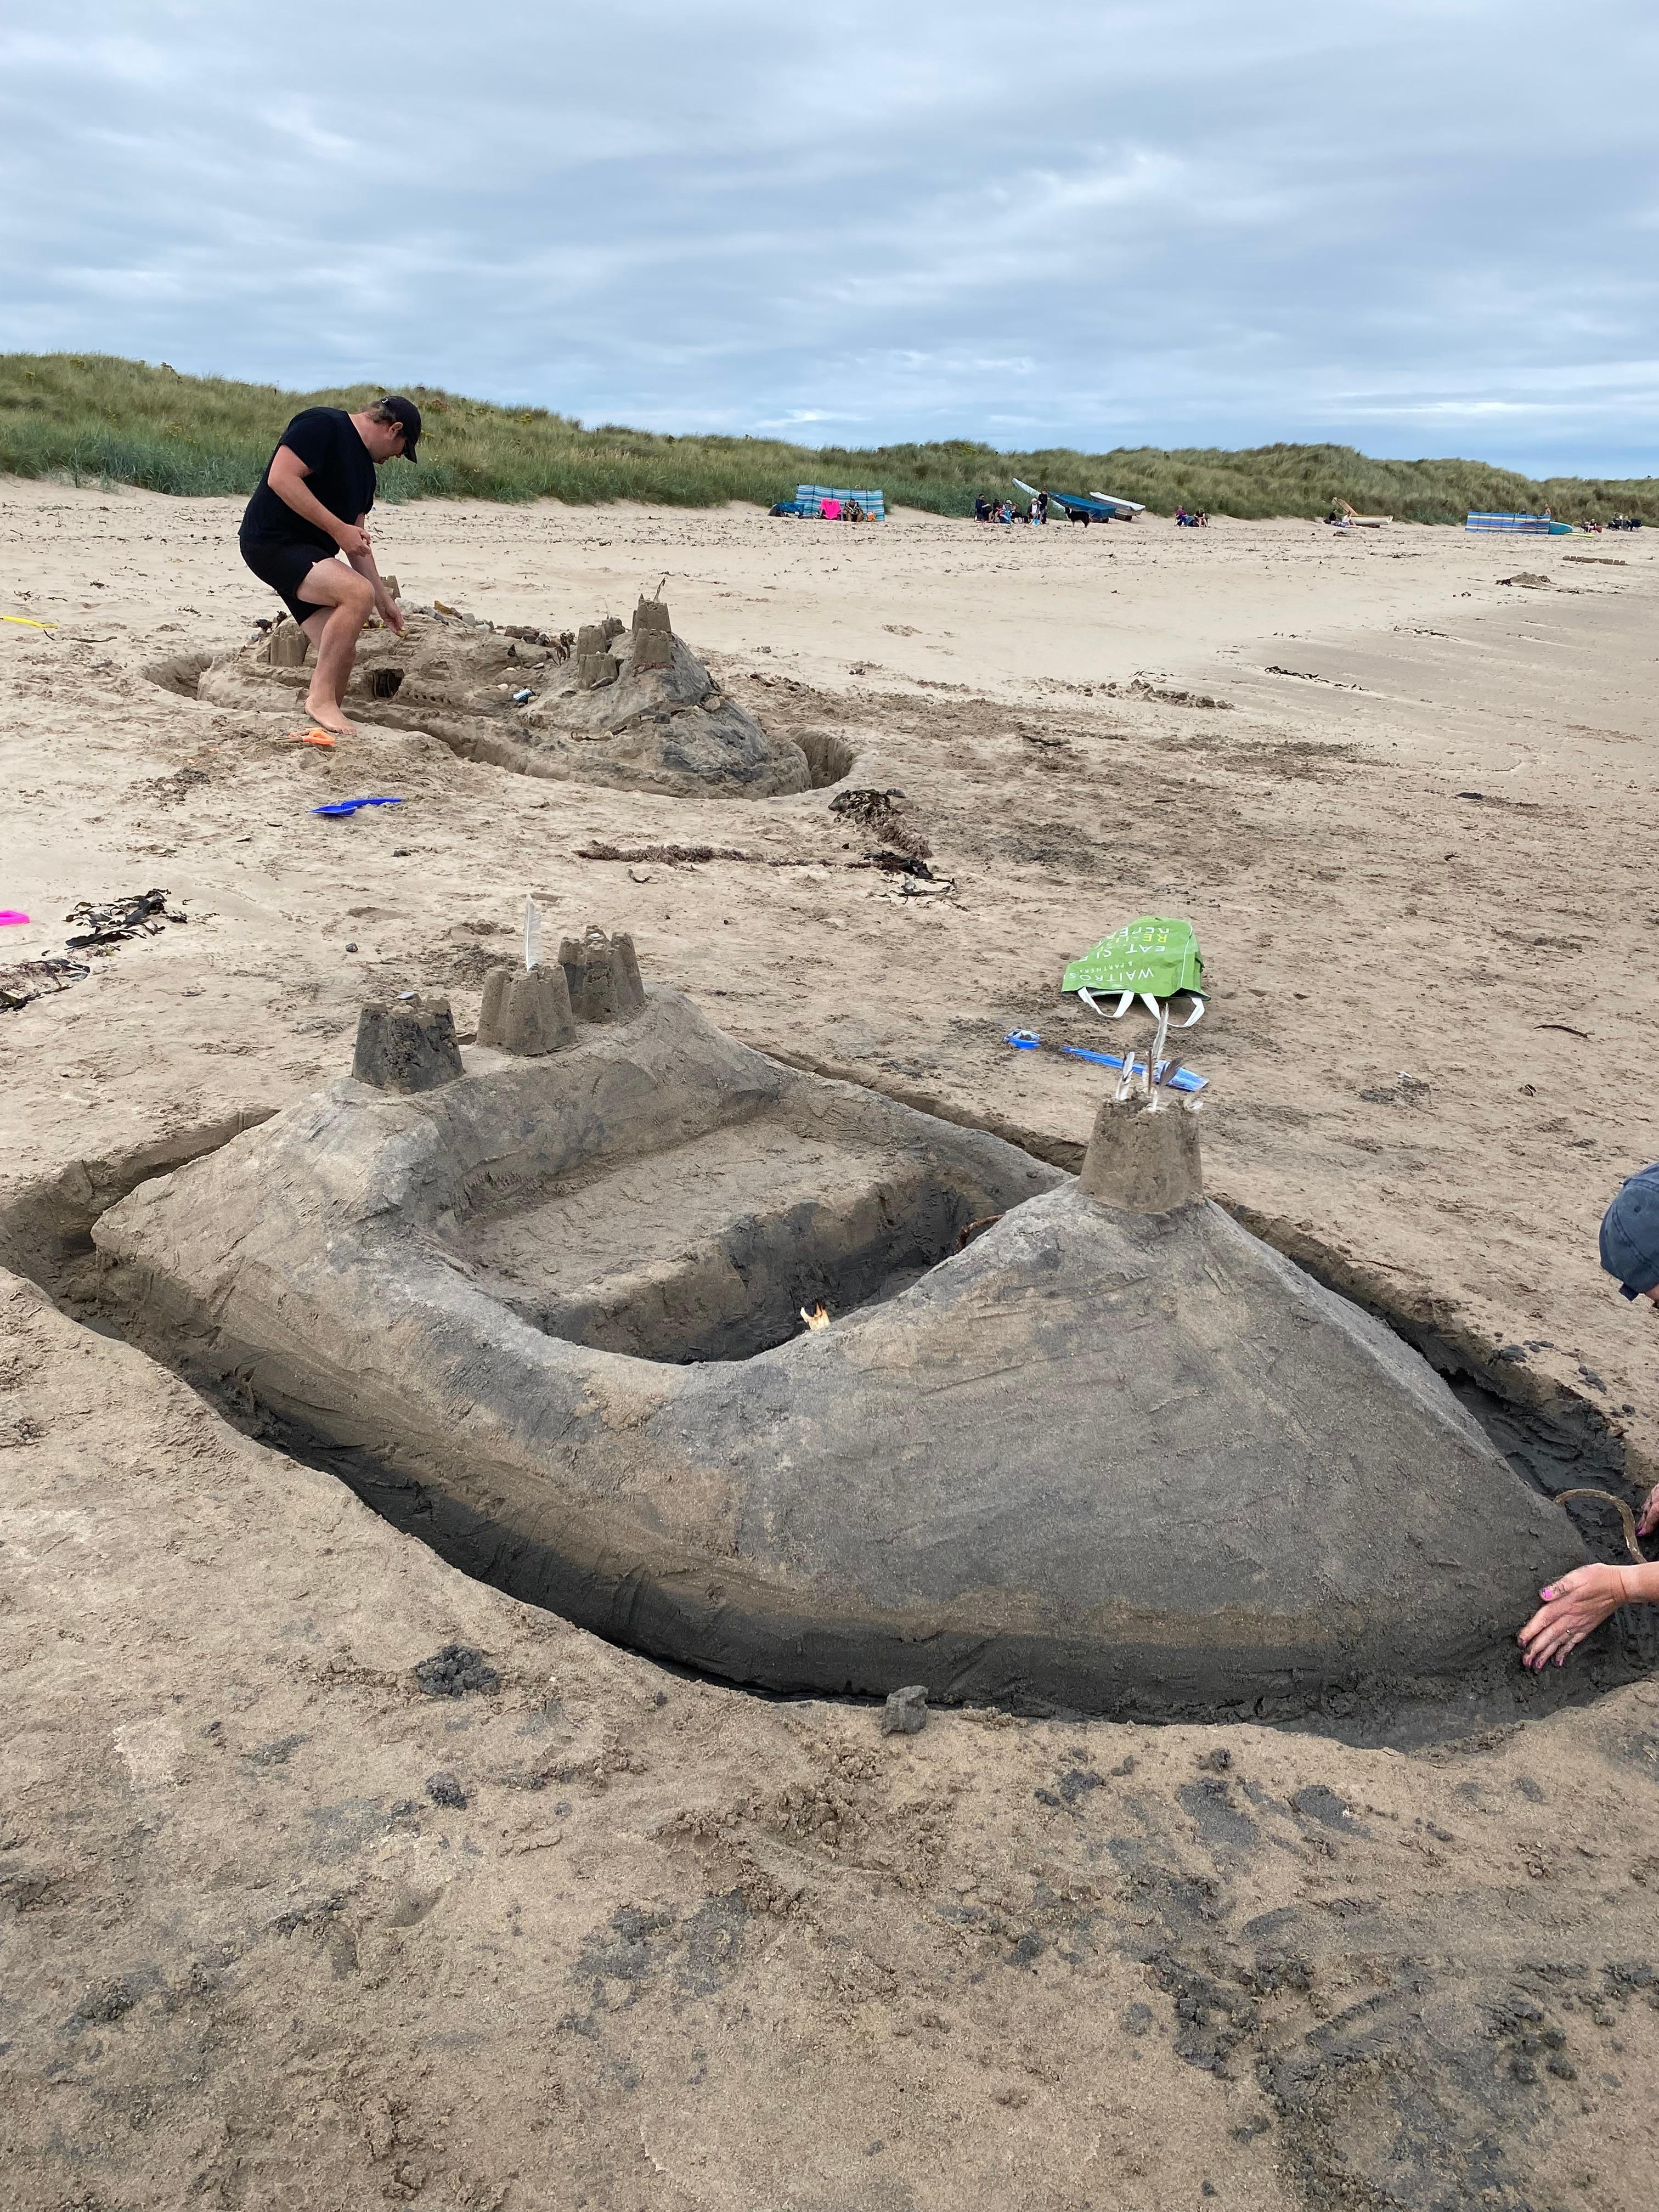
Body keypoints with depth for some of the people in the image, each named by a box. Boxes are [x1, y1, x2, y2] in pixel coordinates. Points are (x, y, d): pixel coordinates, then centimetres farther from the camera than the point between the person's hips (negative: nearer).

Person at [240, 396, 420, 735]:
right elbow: (280, 478, -23)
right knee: (357, 592, -28)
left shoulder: (365, 467, 17)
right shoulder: (322, 425, -11)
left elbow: (357, 539, 22)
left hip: (309, 556, 10)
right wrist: (338, 529, -23)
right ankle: (321, 698, -24)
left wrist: (382, 597, 20)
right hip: (272, 541, -10)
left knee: (343, 653, 1)